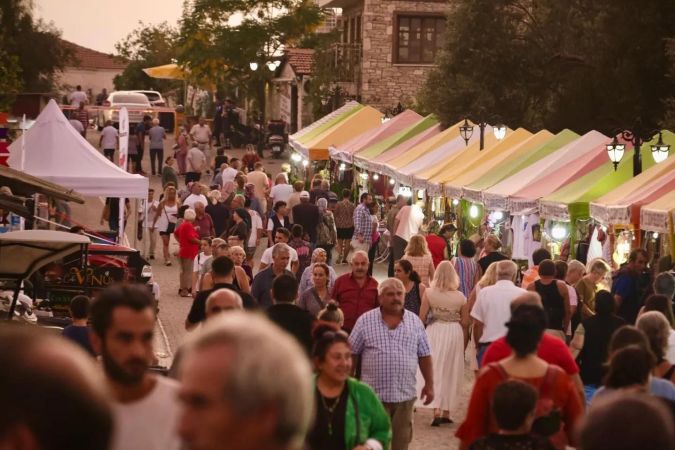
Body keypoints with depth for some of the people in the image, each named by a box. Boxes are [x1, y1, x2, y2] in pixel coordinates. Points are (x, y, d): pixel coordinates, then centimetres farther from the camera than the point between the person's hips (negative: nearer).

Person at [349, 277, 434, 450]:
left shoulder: (415, 322, 6)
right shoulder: (365, 321, 0)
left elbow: (424, 356, 10)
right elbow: (352, 354, 3)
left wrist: (429, 384, 7)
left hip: (405, 395, 2)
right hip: (373, 394, -2)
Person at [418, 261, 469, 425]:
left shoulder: (429, 293, -8)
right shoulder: (460, 297, -4)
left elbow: (422, 318, -6)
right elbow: (465, 323, 0)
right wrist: (464, 344, 13)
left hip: (434, 332, -1)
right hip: (454, 333, 1)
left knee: (435, 371, 3)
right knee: (451, 374, 12)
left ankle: (437, 410, -11)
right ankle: (446, 412, 18)